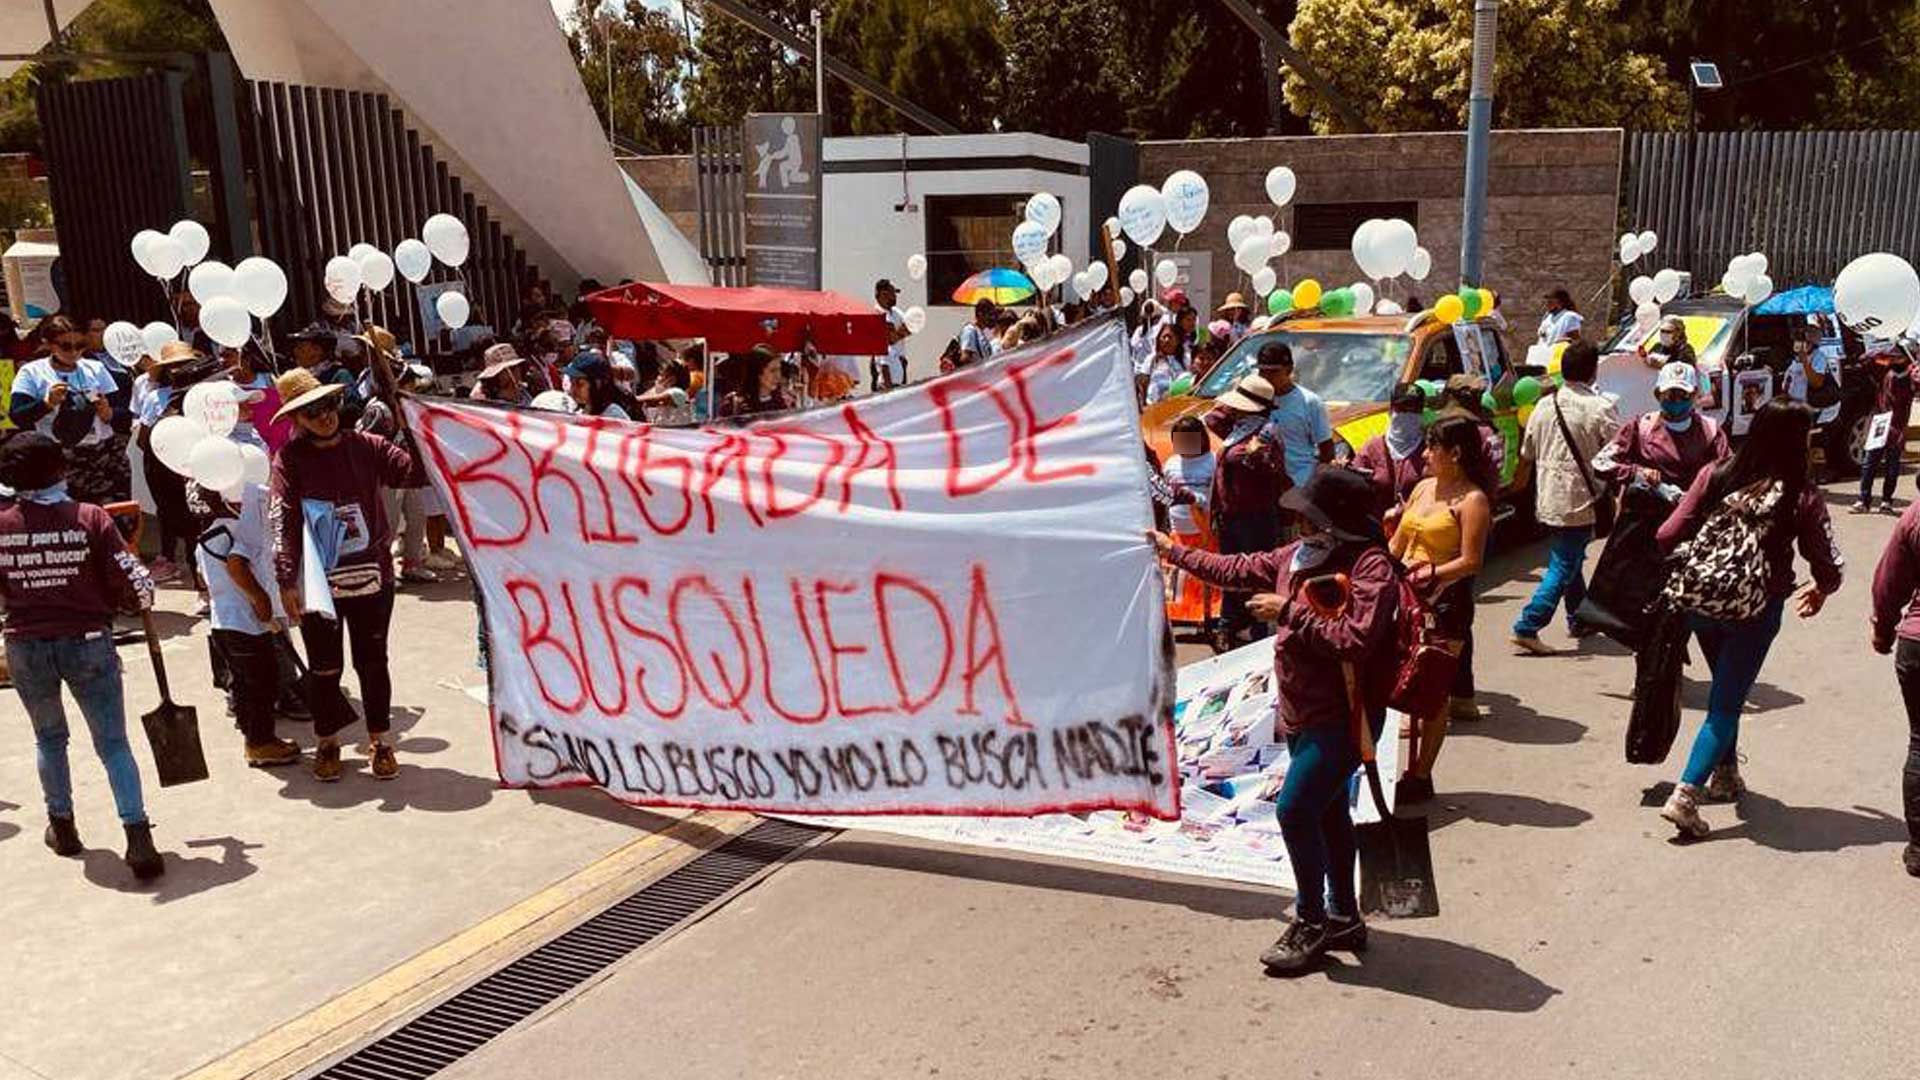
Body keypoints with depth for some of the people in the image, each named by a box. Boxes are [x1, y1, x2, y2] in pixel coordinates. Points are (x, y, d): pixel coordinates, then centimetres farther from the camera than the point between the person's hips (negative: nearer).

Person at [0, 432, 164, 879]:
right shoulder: (90, 518, -12)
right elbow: (134, 583, -12)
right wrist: (142, 598, 9)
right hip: (88, 642, -2)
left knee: (49, 737, 23)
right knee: (113, 743, 2)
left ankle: (62, 825, 34)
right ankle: (138, 837, -8)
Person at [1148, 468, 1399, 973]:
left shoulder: (1371, 567, -20)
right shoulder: (1300, 553, 5)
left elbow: (1354, 641, -31)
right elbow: (1239, 570, 17)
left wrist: (1289, 612, -25)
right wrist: (1174, 551, 21)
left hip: (1342, 718, -9)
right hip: (1302, 714, 9)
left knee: (1295, 810, -11)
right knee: (1327, 813, 18)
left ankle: (1310, 922, 6)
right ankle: (1343, 917, 32)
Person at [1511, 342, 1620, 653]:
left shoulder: (1544, 406, 4)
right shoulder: (1600, 408, -13)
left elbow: (1526, 455, 13)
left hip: (1547, 499, 6)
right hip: (1578, 501, -6)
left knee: (1569, 558, 23)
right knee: (1564, 566, -3)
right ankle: (1527, 627, -10)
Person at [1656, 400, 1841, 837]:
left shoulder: (1715, 476, -5)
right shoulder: (1803, 497, -9)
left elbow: (1668, 536, -6)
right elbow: (1827, 566, -3)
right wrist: (1820, 592, 20)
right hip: (1756, 612, -3)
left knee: (1727, 689, 27)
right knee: (1726, 703, 5)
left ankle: (1726, 770, 41)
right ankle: (1686, 795, -6)